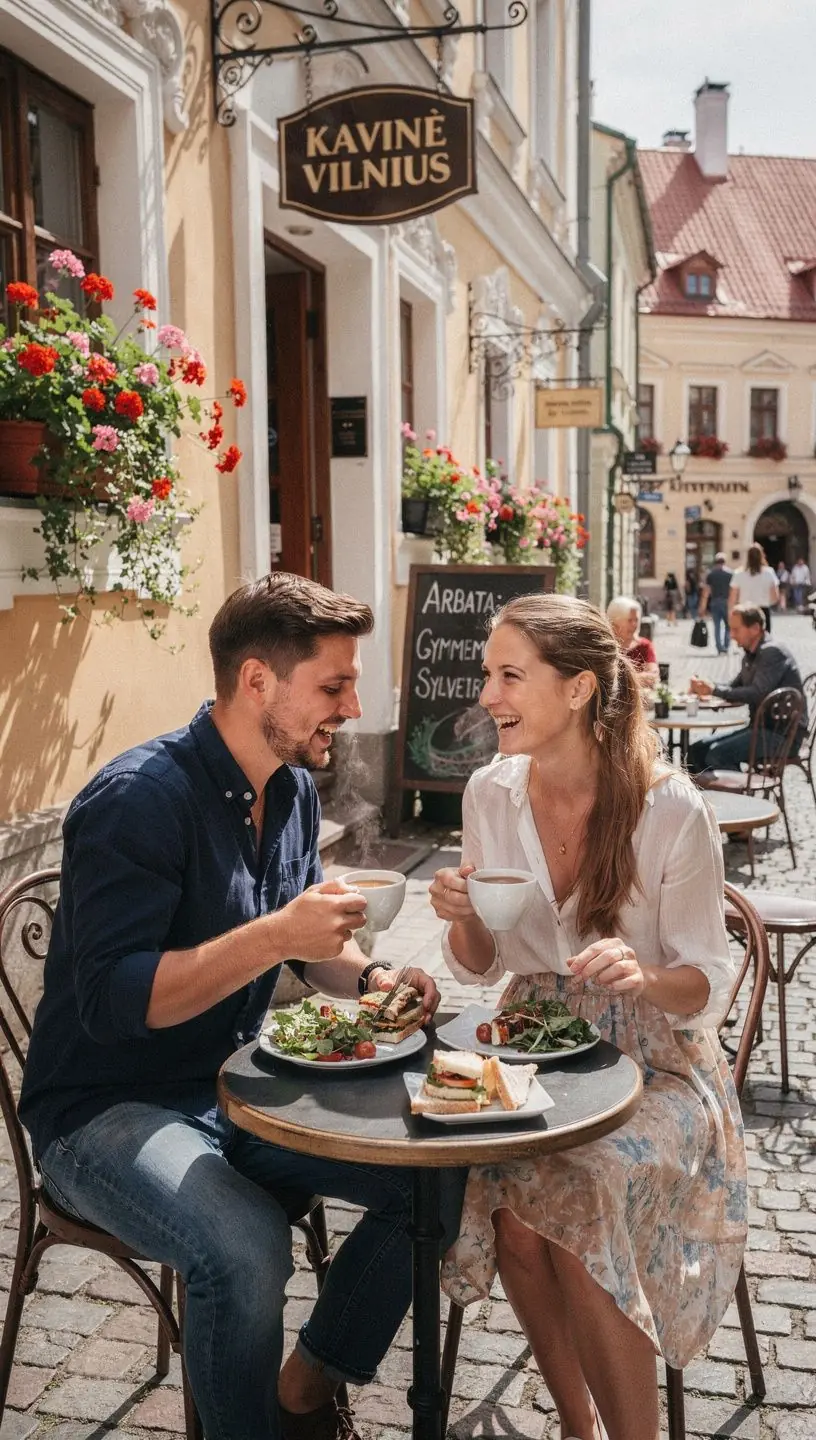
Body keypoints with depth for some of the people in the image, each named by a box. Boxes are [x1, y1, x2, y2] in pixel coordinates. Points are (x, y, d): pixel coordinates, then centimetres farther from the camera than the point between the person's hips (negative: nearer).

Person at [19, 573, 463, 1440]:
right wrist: (276, 935, -34)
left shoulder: (293, 790, 3)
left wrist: (368, 977, -4)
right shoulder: (139, 799, -23)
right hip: (106, 1110, -7)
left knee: (434, 1175, -5)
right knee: (246, 1251, -34)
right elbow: (110, 999, -28)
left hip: (236, 1090, 8)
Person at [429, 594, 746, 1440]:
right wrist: (461, 920, -16)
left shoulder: (671, 812, -16)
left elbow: (708, 986, -8)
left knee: (575, 1202, -28)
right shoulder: (491, 792, -2)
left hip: (650, 1056, -3)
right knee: (510, 1211, -22)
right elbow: (480, 967, 7)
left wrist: (645, 976, -30)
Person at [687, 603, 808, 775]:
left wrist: (714, 690, -23)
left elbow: (757, 694, -25)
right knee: (697, 750, 0)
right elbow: (736, 688, 19)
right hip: (761, 728, 10)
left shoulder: (772, 652, -15)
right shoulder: (750, 655, 14)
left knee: (717, 753, -26)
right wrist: (704, 688, -1)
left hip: (783, 734, -10)